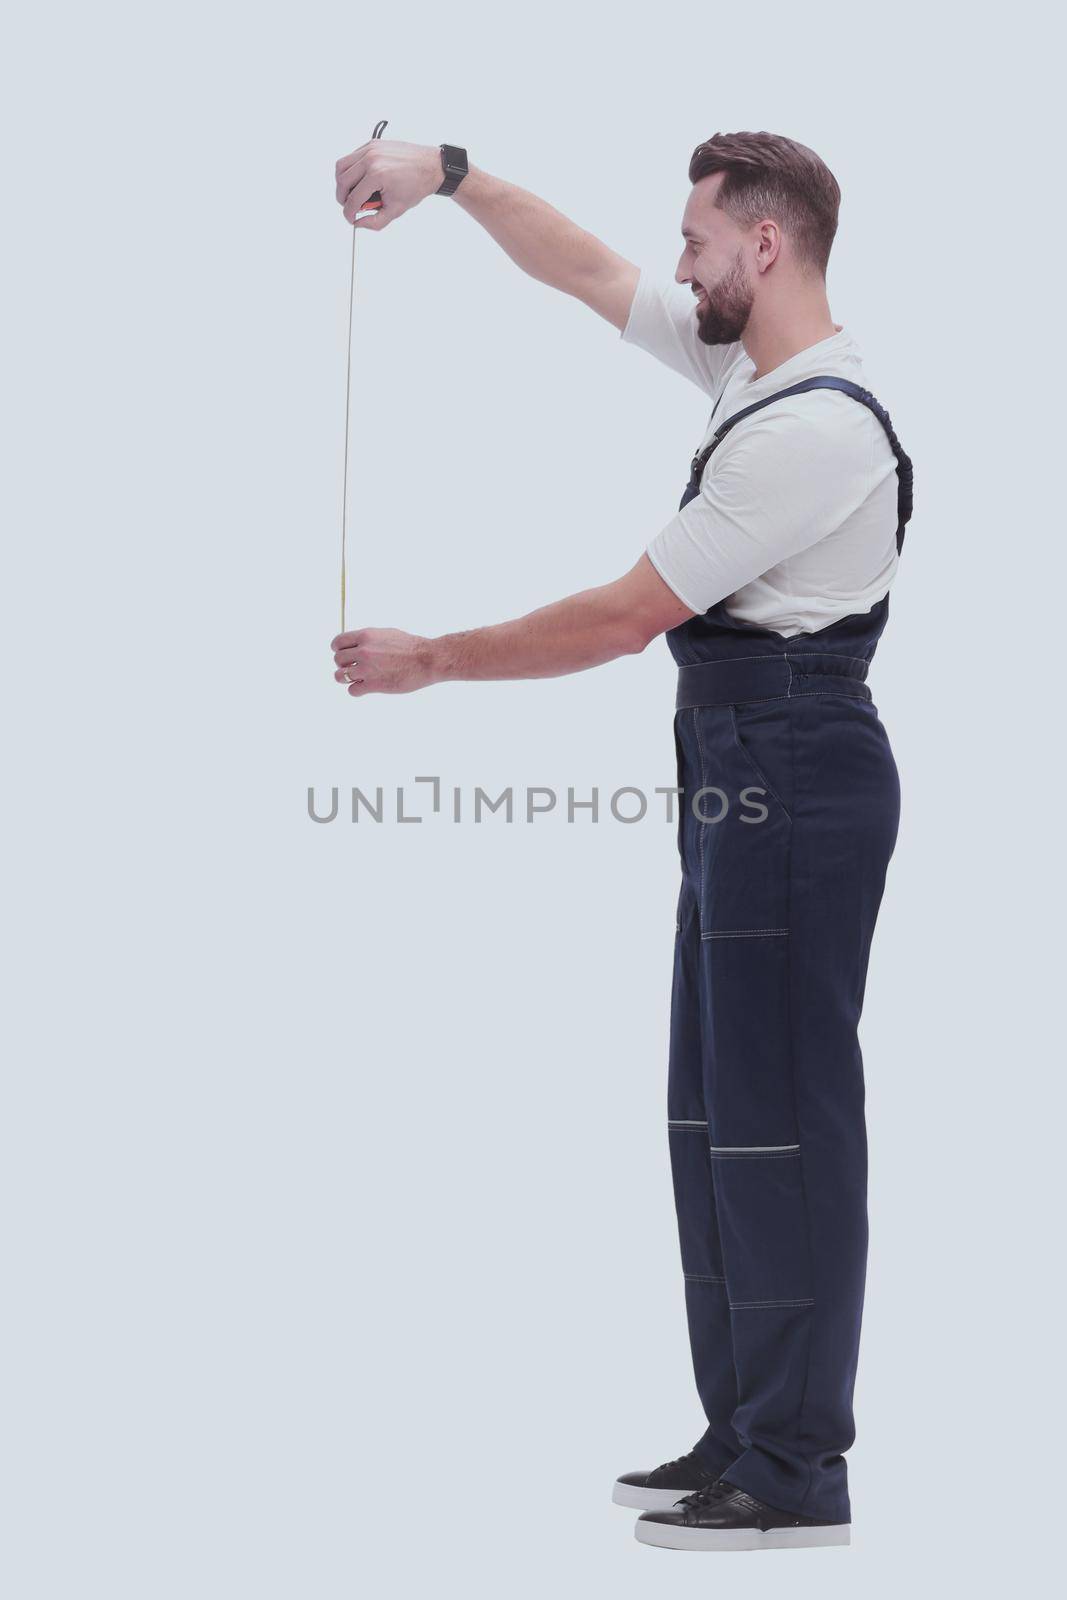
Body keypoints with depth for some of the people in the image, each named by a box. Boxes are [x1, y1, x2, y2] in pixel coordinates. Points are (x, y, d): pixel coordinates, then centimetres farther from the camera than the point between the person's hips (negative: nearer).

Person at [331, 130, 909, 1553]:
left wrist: (428, 662, -10)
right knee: (718, 1110, 13)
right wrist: (450, 173, 13)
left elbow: (626, 618, -19)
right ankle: (744, 1437, 21)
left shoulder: (807, 432, -21)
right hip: (746, 775, 11)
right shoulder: (754, 368, 10)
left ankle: (796, 1472, 0)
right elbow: (585, 272, 21)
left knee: (780, 1114, -7)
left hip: (791, 776, -11)